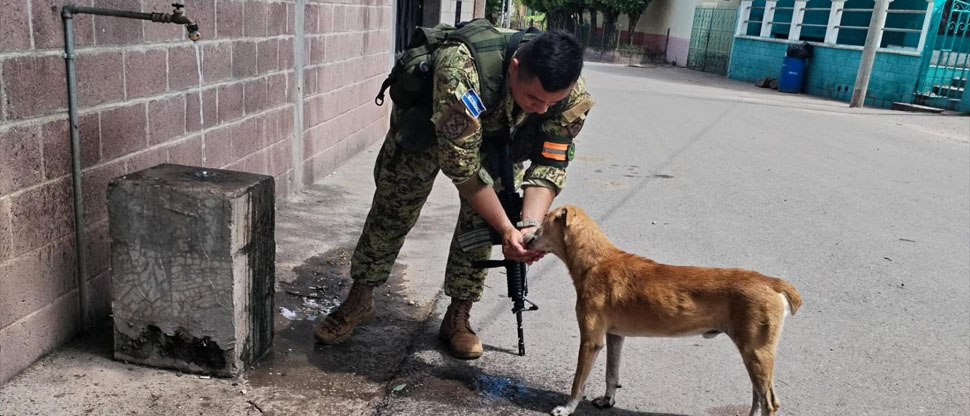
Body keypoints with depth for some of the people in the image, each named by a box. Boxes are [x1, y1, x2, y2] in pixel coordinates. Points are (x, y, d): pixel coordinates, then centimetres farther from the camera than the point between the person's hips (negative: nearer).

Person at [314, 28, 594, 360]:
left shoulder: (573, 96, -33)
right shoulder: (461, 72, -47)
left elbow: (550, 163, -25)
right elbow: (461, 166, -40)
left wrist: (530, 225, -40)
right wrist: (506, 229, -38)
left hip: (498, 135, 3)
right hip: (425, 121, -2)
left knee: (481, 220, -8)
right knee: (392, 205, 3)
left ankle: (458, 316, 10)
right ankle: (360, 300, 22)